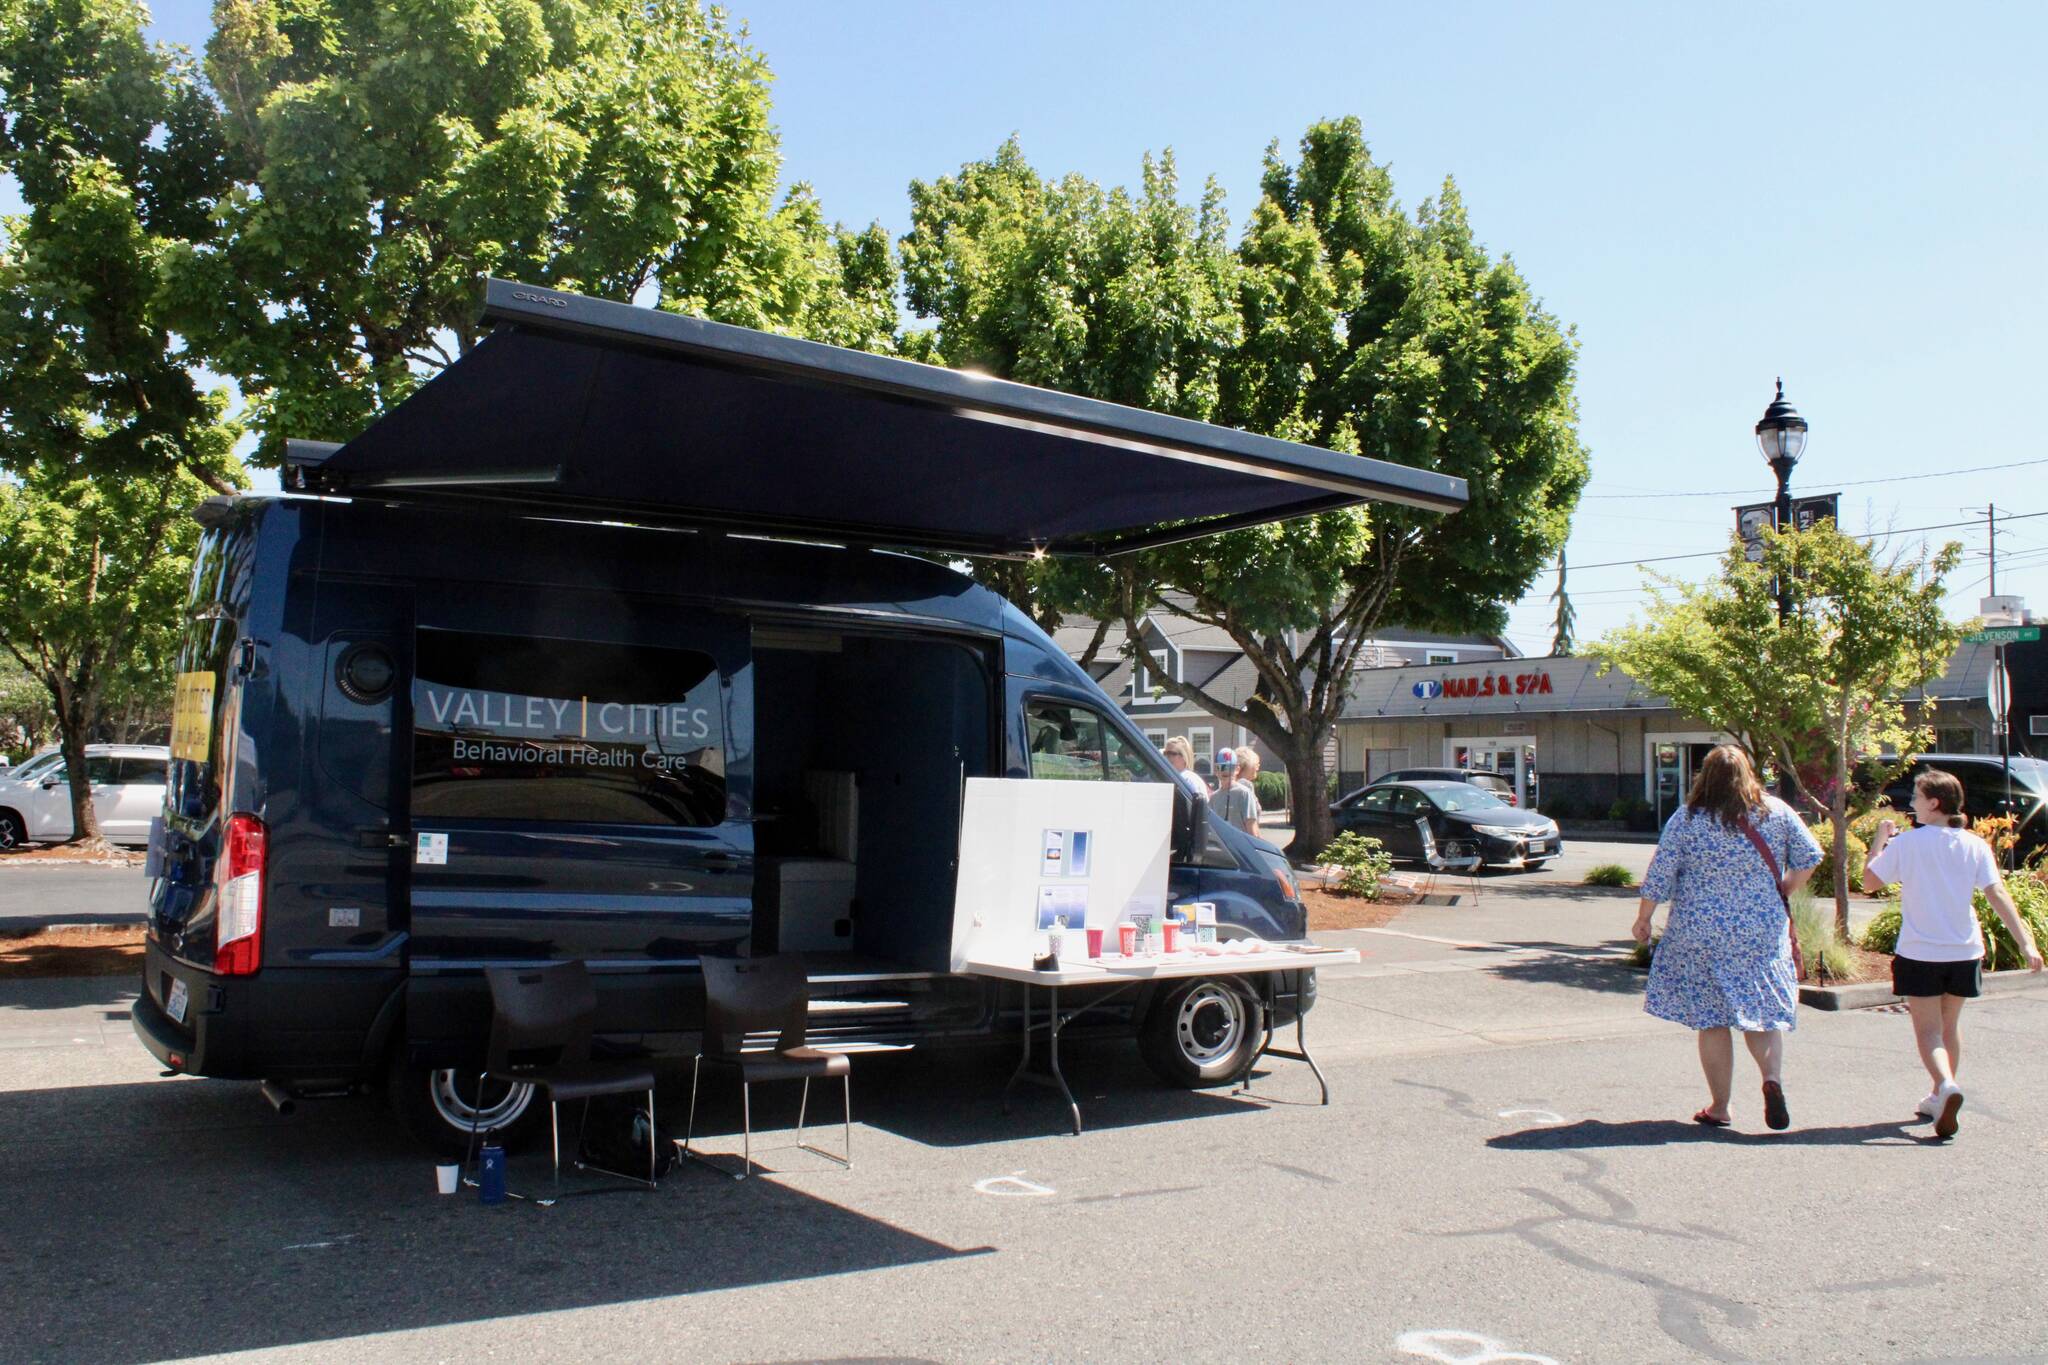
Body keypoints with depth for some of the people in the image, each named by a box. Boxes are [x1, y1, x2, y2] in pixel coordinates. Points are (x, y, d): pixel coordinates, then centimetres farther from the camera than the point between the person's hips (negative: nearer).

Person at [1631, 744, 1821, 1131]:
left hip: (1700, 934, -1)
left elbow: (1659, 875, -5)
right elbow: (1810, 858, 5)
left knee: (1711, 1018, 7)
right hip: (1763, 931, 2)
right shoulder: (1776, 811, -1)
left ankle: (1718, 1107, 11)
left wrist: (1643, 918, 7)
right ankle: (1773, 1076, -12)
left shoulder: (1686, 819, -7)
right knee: (1763, 1010, 13)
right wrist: (1783, 893, 19)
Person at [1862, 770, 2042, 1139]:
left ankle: (1946, 1085, -28)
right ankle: (1940, 1099, 30)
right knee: (1950, 1024, 20)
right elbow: (1997, 893, -9)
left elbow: (1869, 882, -3)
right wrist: (2026, 942, -12)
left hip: (1920, 953, -4)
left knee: (1928, 1029, -2)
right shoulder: (1975, 845, -1)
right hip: (1964, 952, 4)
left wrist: (1879, 840, 9)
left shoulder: (1907, 842, -9)